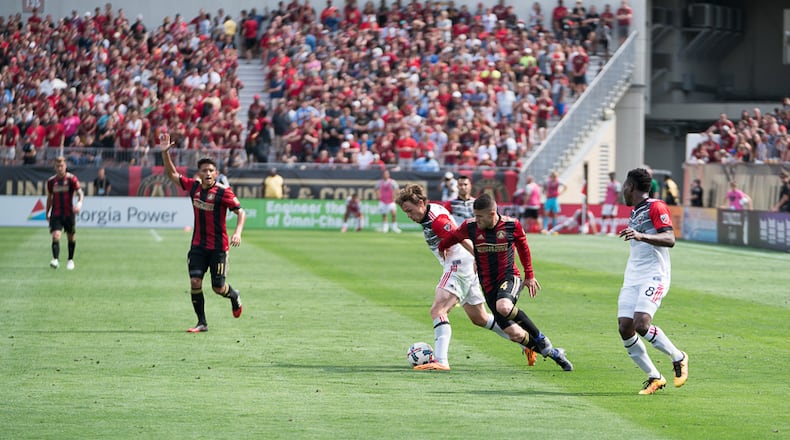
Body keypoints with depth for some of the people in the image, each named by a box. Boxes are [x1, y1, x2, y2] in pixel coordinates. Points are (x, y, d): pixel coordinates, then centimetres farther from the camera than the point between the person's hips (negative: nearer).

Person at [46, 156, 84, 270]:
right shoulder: (51, 181, 5)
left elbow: (80, 193, -10)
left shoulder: (71, 179, -4)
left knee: (71, 237, 9)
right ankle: (55, 260, -25)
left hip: (69, 213, -1)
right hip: (56, 214, 1)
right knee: (55, 236, -17)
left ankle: (70, 260, 26)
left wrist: (79, 203, -30)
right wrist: (47, 213, 20)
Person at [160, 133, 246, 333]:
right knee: (195, 282, -9)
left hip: (218, 247, -4)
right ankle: (202, 322, 2)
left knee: (218, 288, 1)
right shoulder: (193, 187, 2)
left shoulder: (223, 192, -12)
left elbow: (241, 212, -12)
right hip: (198, 245, 4)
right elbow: (172, 174, 14)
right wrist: (165, 153, 2)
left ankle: (234, 296, 37)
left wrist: (238, 232, -28)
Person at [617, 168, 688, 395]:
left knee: (641, 324, -24)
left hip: (654, 277, -9)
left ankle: (678, 358, -1)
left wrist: (641, 236, -32)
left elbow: (670, 239, -21)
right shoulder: (634, 213, 21)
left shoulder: (656, 207, -8)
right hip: (632, 279, 9)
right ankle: (654, 378, 4)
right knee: (625, 328, -6)